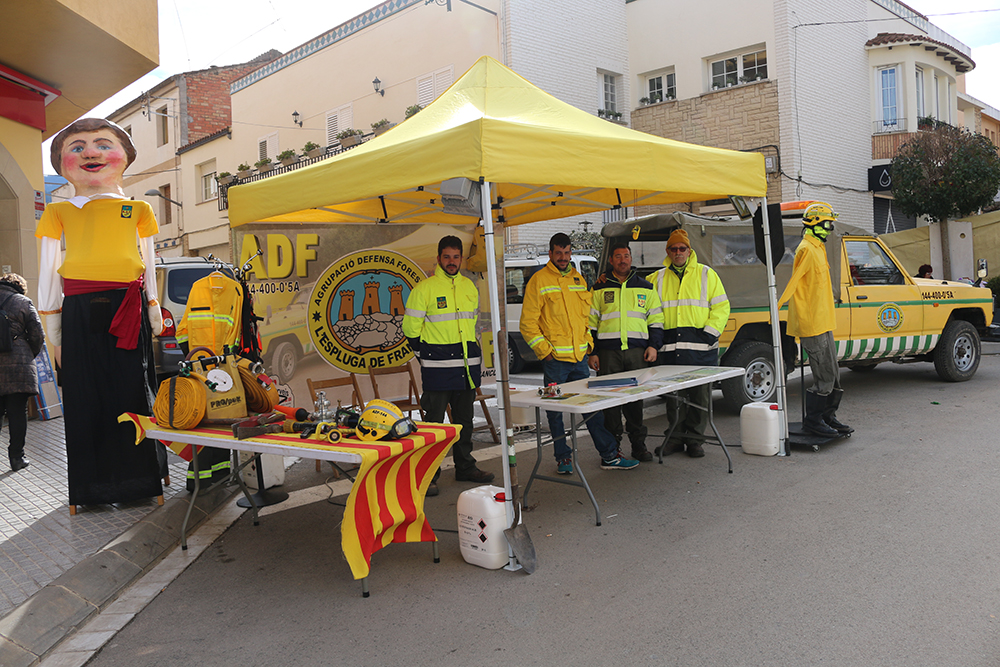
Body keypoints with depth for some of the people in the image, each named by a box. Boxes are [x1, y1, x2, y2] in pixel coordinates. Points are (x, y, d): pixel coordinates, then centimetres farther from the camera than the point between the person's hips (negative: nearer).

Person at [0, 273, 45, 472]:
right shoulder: (23, 303, 1)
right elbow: (38, 337, -2)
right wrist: (29, 357, 14)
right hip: (18, 364, -3)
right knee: (17, 412, 3)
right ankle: (16, 457, 7)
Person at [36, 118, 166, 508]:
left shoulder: (137, 210, 13)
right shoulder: (58, 213, 11)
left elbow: (149, 267, 16)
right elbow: (47, 273, 10)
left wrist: (153, 311, 12)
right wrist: (54, 333, 6)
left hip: (128, 310, 0)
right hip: (80, 312, 0)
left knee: (133, 393, 2)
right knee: (85, 399, 3)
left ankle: (140, 479, 14)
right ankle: (91, 487, 14)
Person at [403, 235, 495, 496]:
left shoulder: (469, 287, 11)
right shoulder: (424, 288, -6)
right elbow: (410, 327, -2)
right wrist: (425, 354, 0)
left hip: (467, 365, 6)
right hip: (437, 367, -5)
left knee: (464, 418, 14)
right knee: (434, 421, -2)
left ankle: (465, 467, 27)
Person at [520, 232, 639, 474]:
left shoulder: (578, 279, 15)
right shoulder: (539, 280, -3)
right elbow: (528, 323, -5)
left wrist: (588, 343, 9)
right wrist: (544, 350, -11)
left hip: (580, 357, 5)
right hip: (554, 359, -4)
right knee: (555, 410, 4)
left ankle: (609, 454, 15)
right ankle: (563, 458, 16)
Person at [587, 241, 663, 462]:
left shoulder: (645, 288, 14)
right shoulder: (599, 288, 9)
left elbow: (656, 319, 15)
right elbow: (591, 322, 9)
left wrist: (653, 345, 2)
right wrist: (592, 352, 2)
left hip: (638, 352, 1)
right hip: (608, 352, -1)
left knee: (636, 399, 2)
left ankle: (638, 444, 12)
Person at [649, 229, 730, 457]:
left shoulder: (706, 274, 9)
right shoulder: (658, 278, 14)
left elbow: (721, 306, 6)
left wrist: (710, 333, -5)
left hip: (701, 347, -2)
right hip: (670, 348, 2)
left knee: (700, 396, 1)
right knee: (673, 396, 5)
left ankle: (694, 439, 11)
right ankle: (675, 437, 17)